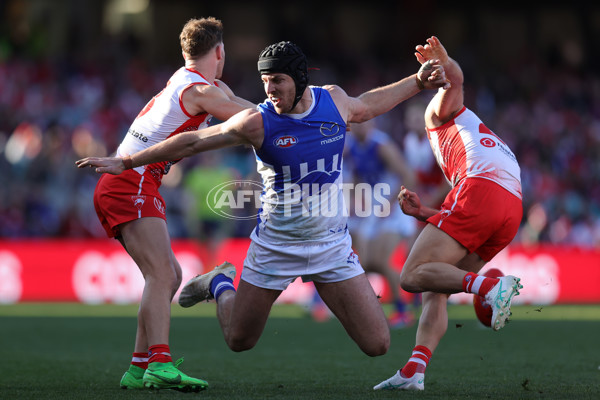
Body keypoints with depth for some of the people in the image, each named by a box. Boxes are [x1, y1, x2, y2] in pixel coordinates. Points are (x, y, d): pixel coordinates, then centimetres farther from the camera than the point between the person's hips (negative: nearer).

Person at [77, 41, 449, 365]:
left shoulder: (333, 99, -4)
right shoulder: (257, 122, -15)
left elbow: (364, 107, 21)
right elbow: (192, 142, -8)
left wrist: (417, 83, 22)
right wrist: (126, 162, -6)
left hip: (332, 246, 2)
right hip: (274, 247, -2)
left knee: (377, 345, -5)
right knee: (239, 340, 8)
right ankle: (220, 284, 41)